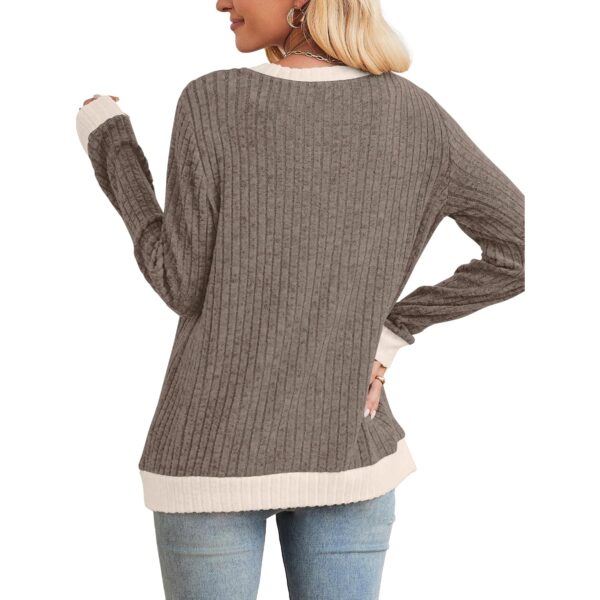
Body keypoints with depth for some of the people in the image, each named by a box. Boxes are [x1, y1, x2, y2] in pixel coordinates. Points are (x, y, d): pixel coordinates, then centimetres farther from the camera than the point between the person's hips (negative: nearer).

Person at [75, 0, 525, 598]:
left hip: (216, 448, -2)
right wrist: (392, 331, 1)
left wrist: (109, 145, 0)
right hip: (347, 451, 3)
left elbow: (182, 287, -11)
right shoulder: (414, 113, -4)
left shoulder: (212, 102, -15)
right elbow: (525, 249, -5)